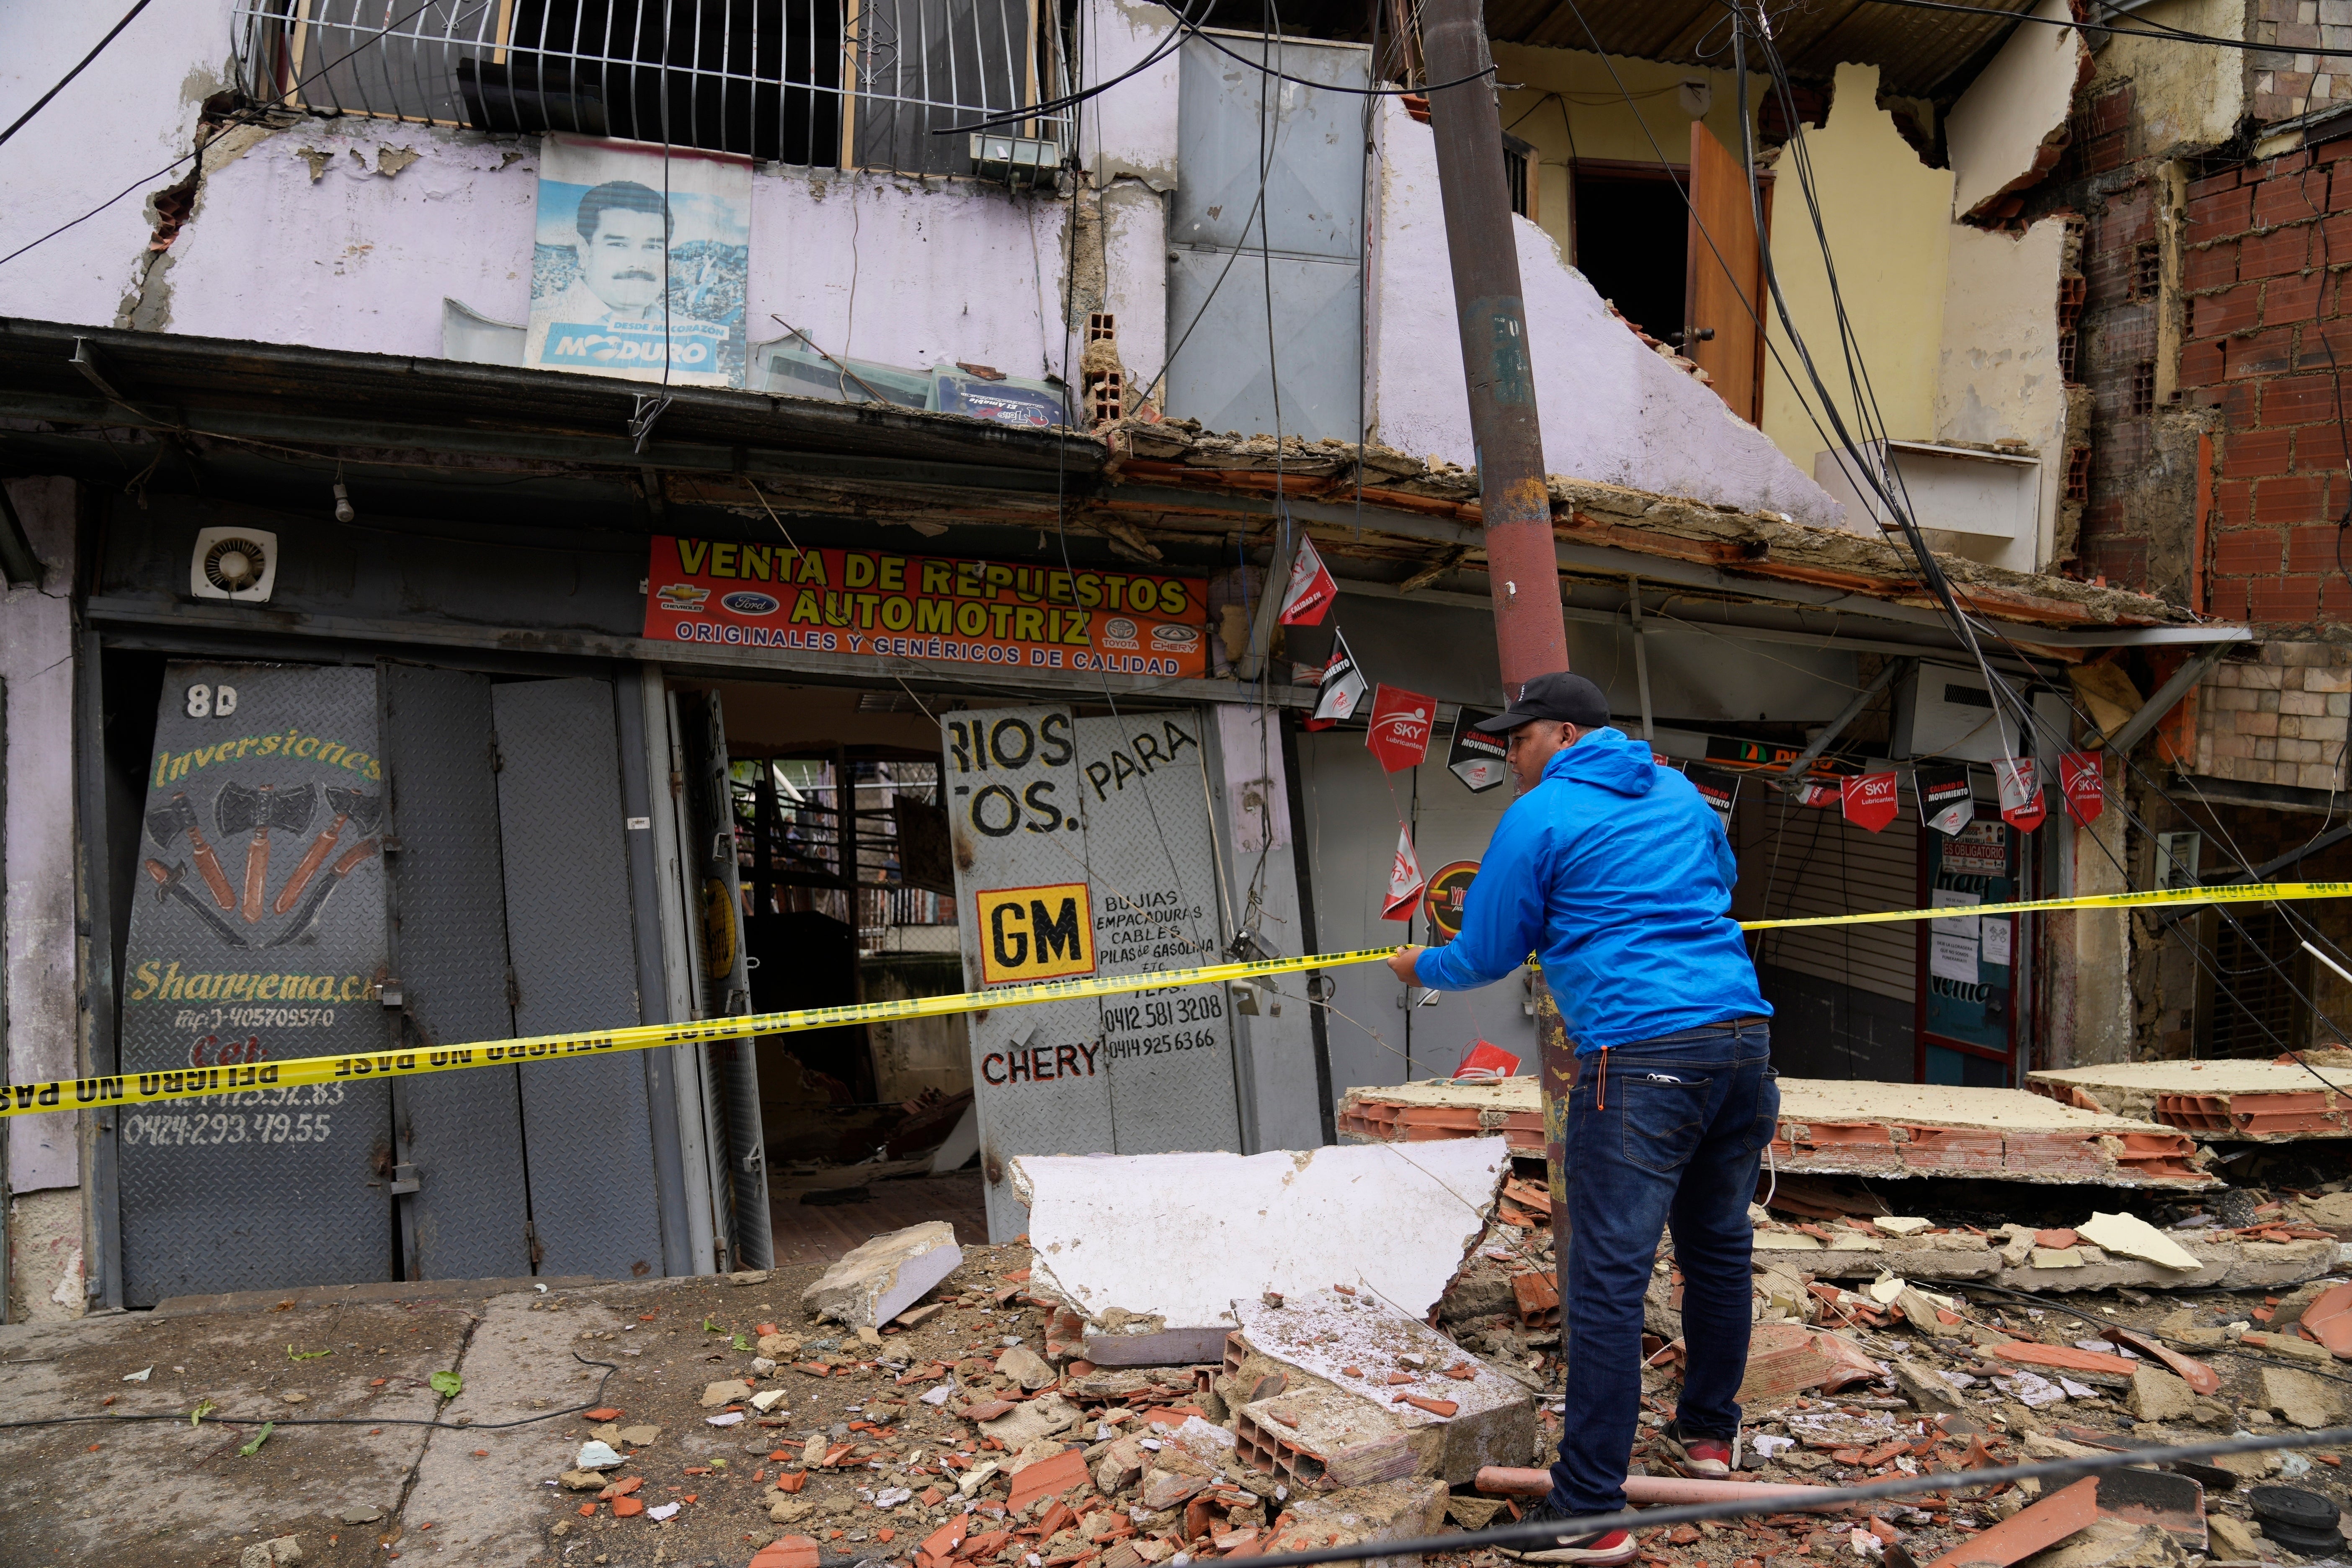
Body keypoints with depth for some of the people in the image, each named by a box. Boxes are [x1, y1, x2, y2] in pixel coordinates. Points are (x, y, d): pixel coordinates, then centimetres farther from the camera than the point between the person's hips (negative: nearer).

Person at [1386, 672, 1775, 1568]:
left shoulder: (1538, 819, -1)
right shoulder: (1679, 795, 18)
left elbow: (1486, 957, 5)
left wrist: (1420, 969, 25)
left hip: (1641, 1055, -7)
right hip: (1743, 1035, 8)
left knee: (1607, 1279, -6)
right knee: (1719, 1247, 21)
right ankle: (1709, 1433, 38)